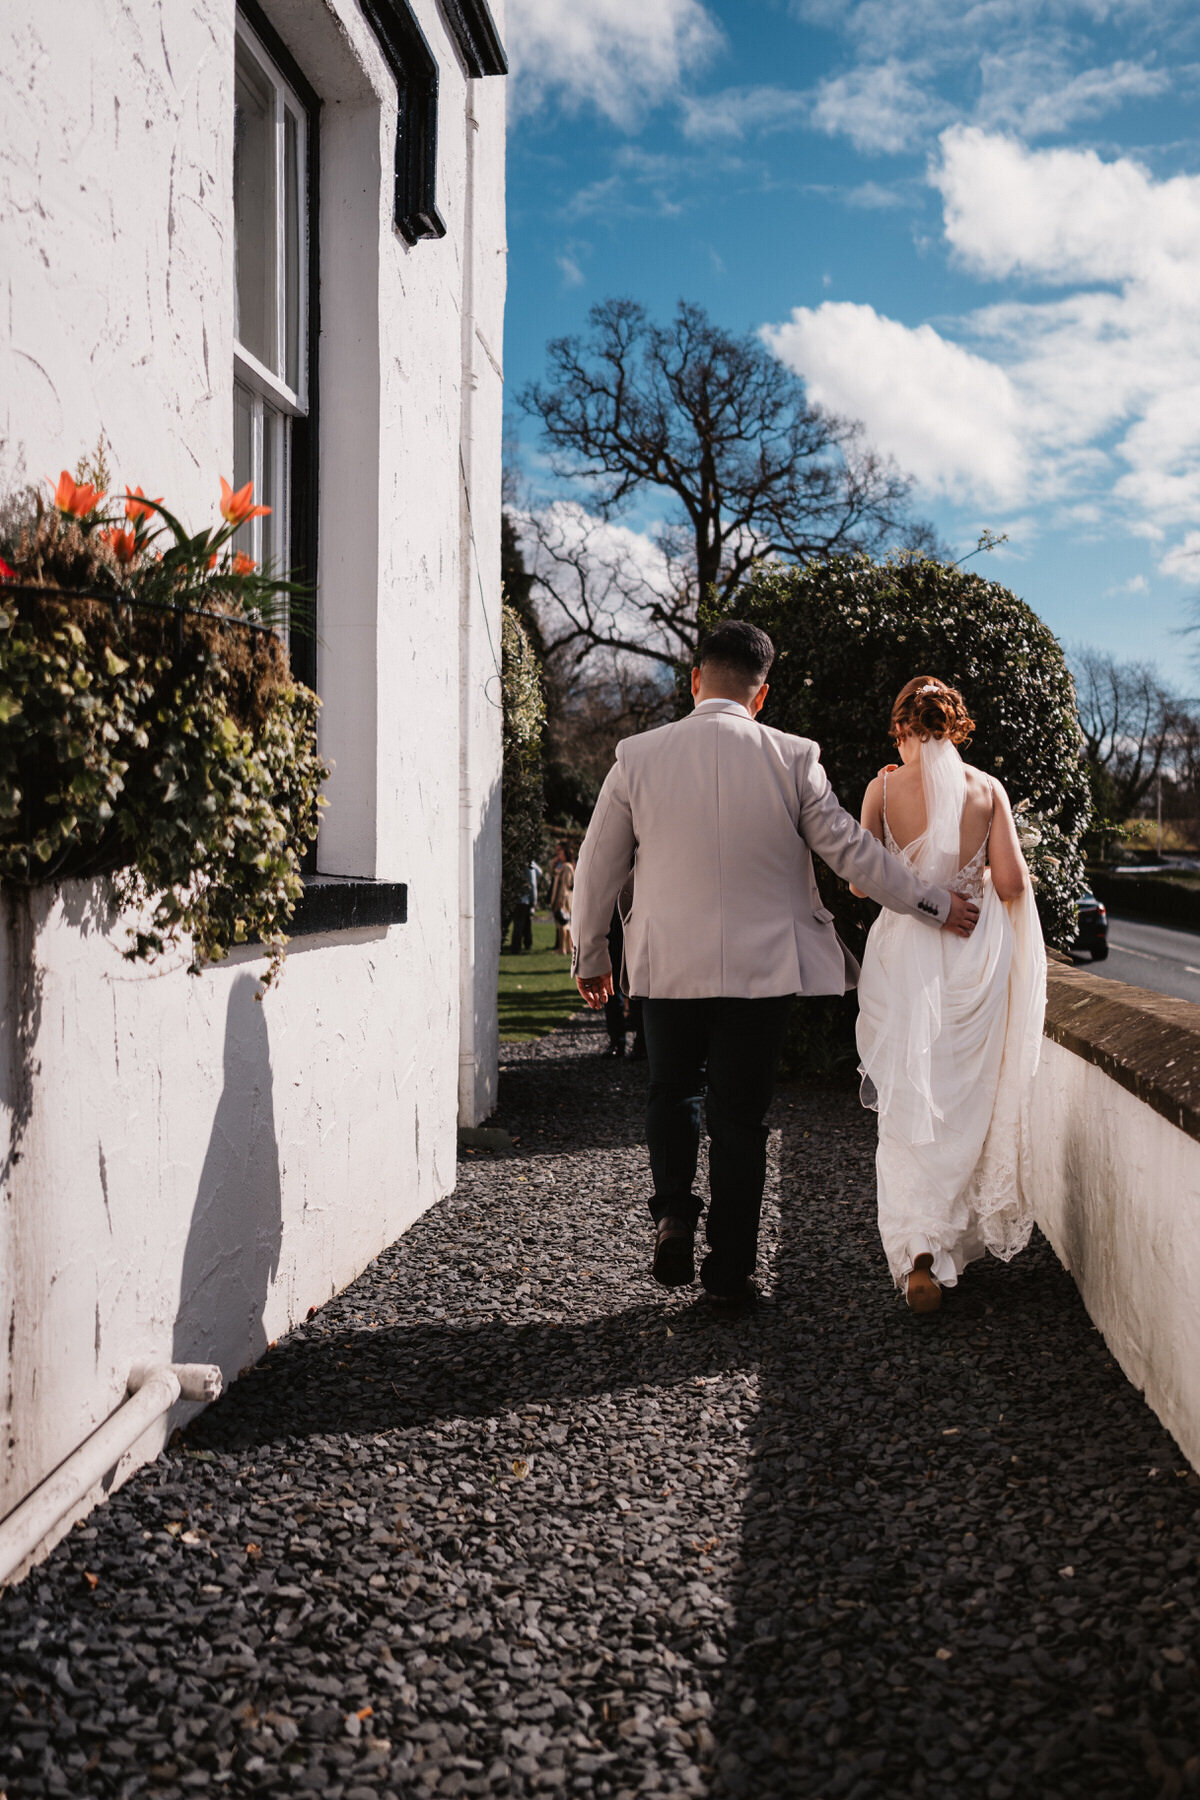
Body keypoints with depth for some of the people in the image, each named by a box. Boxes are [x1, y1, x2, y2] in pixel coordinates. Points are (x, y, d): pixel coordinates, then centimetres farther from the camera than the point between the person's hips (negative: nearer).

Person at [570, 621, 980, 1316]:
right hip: (761, 969, 0)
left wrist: (592, 957, 16)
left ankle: (674, 1214, 5)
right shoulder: (791, 759, -6)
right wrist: (936, 904, 10)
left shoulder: (638, 757, -3)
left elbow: (599, 865, 3)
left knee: (672, 1091, 23)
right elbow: (851, 849, -2)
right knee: (741, 1116, 9)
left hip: (667, 966, 1)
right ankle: (731, 1273, 15)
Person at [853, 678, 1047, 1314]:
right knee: (965, 1107, 15)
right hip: (975, 957, 1)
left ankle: (918, 1249, -10)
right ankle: (953, 1237, 27)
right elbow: (1013, 885, -5)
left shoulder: (884, 789, -5)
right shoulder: (987, 789, -1)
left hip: (905, 960, -1)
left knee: (908, 1109, 5)